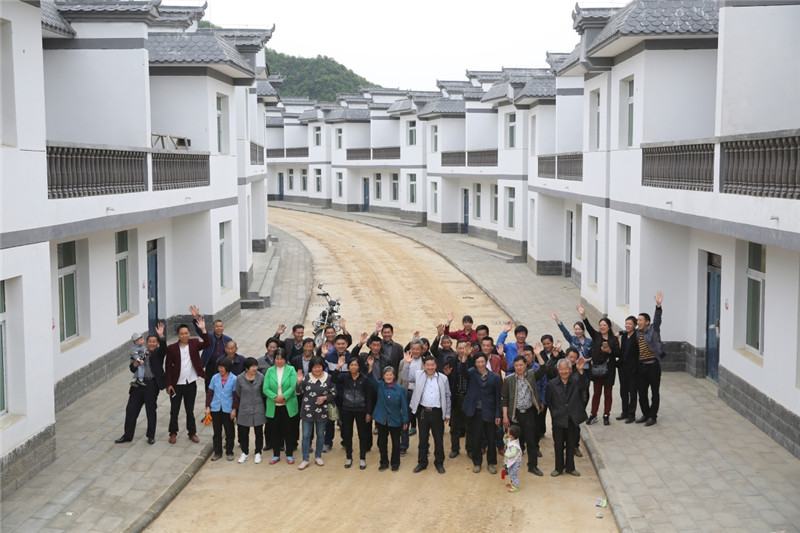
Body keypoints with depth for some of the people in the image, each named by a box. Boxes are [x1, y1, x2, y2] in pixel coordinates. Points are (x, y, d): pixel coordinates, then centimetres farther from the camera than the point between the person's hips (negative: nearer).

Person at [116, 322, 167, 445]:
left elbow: (163, 347, -21)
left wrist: (161, 336, -38)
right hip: (138, 384, 4)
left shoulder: (158, 353, 1)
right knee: (131, 410, 7)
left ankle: (151, 436, 20)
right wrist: (135, 364, -16)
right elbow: (132, 369, 7)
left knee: (151, 411, 5)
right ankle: (127, 435, 19)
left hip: (151, 385, -4)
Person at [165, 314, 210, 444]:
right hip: (177, 384, -1)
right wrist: (169, 384, -8)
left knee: (190, 410, 12)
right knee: (174, 411, 9)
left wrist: (203, 330, -31)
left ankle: (192, 433, 24)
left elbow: (207, 344, -20)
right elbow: (168, 367, -5)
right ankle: (173, 433, 24)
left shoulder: (194, 344, -2)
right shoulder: (172, 348, -7)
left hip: (191, 384, 1)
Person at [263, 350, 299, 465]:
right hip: (273, 406, 2)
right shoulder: (270, 371, 4)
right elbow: (266, 388, -3)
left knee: (289, 431, 5)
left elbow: (293, 386, -10)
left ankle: (289, 455, 16)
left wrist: (284, 396, -22)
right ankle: (276, 455, 20)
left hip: (288, 406, -1)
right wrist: (275, 397, -18)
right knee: (275, 431, 8)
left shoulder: (291, 370, 0)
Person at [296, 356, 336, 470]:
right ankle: (305, 460, 11)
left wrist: (325, 398, -17)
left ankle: (318, 456, 29)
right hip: (307, 411, 0)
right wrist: (299, 382, -17)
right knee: (306, 435, 3)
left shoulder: (328, 378, -6)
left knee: (320, 434, 14)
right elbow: (299, 393, -1)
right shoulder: (306, 377, -4)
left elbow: (333, 393, 0)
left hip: (321, 411, 0)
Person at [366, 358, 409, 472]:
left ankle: (395, 463, 24)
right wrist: (370, 367, -29)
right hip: (381, 419, 2)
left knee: (396, 442, 9)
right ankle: (384, 463, 27)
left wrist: (405, 420, -4)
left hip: (395, 420, -2)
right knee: (382, 442, 11)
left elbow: (404, 406, -5)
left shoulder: (400, 389, -8)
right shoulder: (379, 386, -1)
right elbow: (371, 380, -16)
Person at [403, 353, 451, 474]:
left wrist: (447, 414, 6)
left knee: (439, 439, 7)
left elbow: (447, 396, 5)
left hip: (437, 412, 0)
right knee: (423, 438, 10)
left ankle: (439, 463, 21)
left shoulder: (443, 378, 1)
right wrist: (407, 364, -17)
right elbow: (406, 378, -4)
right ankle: (422, 462, 22)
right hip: (423, 411, 0)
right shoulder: (418, 375, 3)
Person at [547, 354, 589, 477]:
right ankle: (559, 468, 24)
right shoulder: (552, 384, -1)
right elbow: (549, 402, 6)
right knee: (558, 445, 9)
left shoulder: (576, 380, -4)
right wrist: (554, 413, -2)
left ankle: (570, 467, 28)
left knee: (571, 445, 13)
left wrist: (580, 371, -37)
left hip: (572, 419, 0)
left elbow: (584, 387, -25)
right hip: (558, 420, 0)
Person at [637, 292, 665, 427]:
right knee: (642, 393, 10)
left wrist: (658, 305, -36)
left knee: (655, 392, 3)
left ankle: (653, 416, 11)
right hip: (641, 366, 6)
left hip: (653, 365, -6)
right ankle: (645, 414, 23)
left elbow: (657, 319, -21)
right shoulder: (638, 334, 12)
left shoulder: (653, 330, -5)